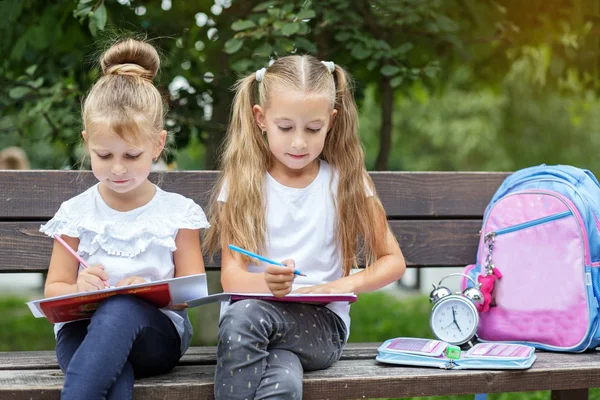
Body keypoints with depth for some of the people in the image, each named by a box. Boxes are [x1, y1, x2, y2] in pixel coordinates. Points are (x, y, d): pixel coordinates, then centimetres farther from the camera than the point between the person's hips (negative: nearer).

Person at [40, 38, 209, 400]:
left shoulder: (178, 213, 9)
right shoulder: (76, 213, 11)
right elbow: (53, 290, 13)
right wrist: (78, 289, -13)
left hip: (158, 332, -1)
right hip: (82, 331, 1)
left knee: (121, 310, -40)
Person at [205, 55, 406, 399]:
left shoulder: (345, 181, 6)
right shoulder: (242, 182, 5)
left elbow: (394, 261, 9)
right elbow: (231, 277, -3)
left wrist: (344, 285, -11)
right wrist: (267, 283, -26)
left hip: (321, 324, 0)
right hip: (250, 313, 0)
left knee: (246, 316, -35)